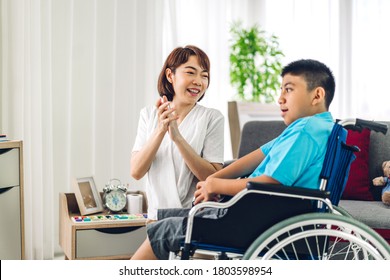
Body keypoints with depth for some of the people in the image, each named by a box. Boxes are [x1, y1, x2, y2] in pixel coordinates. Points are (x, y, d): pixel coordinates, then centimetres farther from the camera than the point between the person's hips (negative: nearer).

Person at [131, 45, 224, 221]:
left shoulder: (212, 118, 0)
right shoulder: (149, 114, 8)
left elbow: (213, 178, -9)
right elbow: (136, 172, -2)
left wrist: (177, 137, -17)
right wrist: (160, 131, -14)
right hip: (157, 216, 2)